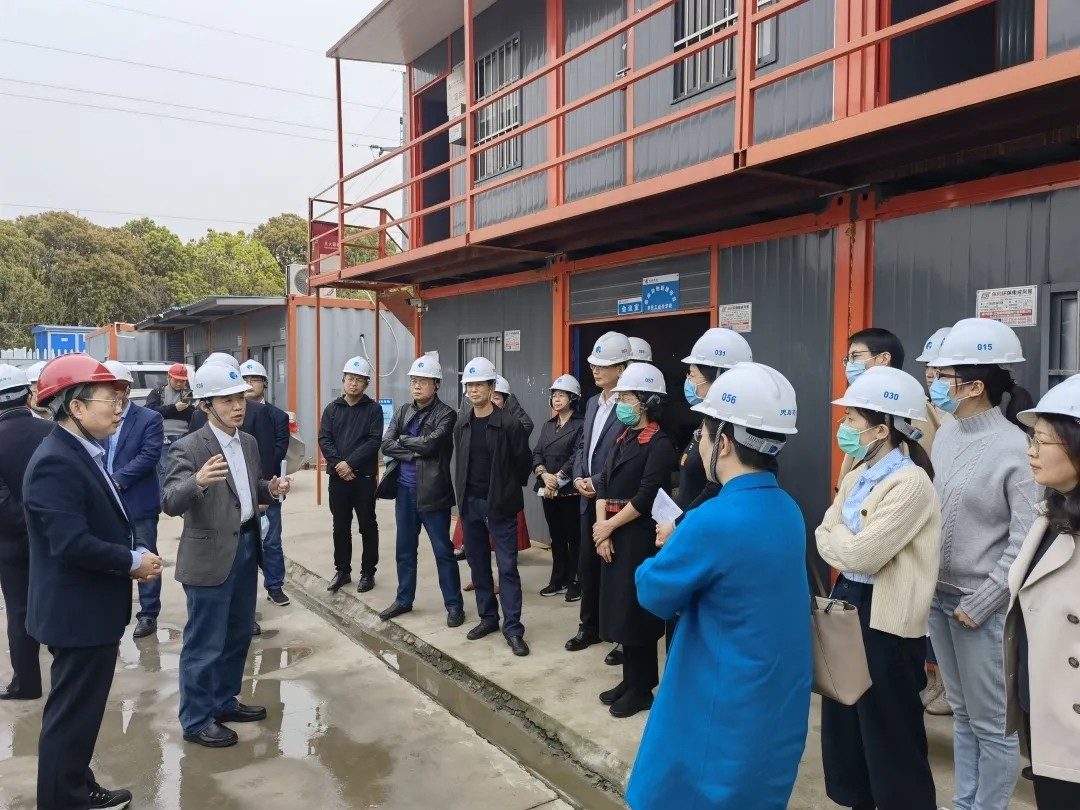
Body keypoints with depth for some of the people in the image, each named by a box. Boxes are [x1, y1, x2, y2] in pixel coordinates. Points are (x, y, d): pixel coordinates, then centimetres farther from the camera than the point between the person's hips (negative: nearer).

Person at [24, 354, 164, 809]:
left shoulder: (83, 454, 9)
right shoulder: (55, 462, -22)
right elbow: (71, 543, -29)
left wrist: (134, 556, 0)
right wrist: (132, 562, -18)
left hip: (92, 610, 10)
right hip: (78, 613, -10)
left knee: (82, 711, 21)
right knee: (71, 715, 5)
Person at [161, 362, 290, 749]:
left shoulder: (249, 442, 7)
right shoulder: (188, 448, -16)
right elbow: (170, 503, -24)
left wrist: (271, 488, -5)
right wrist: (197, 482, -44)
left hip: (246, 547, 8)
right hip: (210, 555, -7)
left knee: (238, 635, 20)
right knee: (205, 643, 4)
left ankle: (224, 702, 37)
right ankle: (196, 720, 20)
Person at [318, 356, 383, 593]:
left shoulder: (373, 409, -1)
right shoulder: (332, 409, 8)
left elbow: (374, 441, -10)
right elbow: (324, 440, 0)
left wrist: (350, 463, -18)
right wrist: (338, 464, -14)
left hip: (364, 476, -3)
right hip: (337, 477, 3)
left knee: (367, 526, 4)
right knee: (340, 527, 11)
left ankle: (368, 572, 14)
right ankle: (342, 570, 23)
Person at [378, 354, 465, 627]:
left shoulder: (445, 414, -8)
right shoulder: (403, 411, 9)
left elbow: (430, 443, -22)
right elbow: (386, 445, -2)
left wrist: (404, 440, -7)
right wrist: (414, 452, -16)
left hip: (432, 492, -5)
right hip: (404, 491, 6)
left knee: (443, 550, 3)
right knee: (405, 549, 16)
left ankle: (454, 605, 14)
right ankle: (404, 599, 31)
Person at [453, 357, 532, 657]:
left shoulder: (509, 423, -10)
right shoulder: (461, 424, 6)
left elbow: (523, 461, -3)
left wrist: (509, 489, 6)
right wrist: (463, 494, 13)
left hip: (500, 505, -5)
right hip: (470, 504, 5)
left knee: (507, 567, -2)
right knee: (478, 564, 12)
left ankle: (513, 628, 4)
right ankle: (488, 617, 26)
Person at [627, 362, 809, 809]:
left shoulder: (714, 521, -27)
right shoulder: (788, 510, 0)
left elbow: (653, 593, -11)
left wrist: (669, 551, 5)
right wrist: (685, 545, 1)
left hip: (726, 717, -7)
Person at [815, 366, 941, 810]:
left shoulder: (911, 482, -20)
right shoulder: (857, 476, 7)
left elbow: (860, 554, -23)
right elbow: (824, 539, 7)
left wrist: (838, 534, -5)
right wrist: (847, 543, -12)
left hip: (886, 619, -9)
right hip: (848, 602, 9)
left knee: (890, 736, 7)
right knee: (843, 722, 20)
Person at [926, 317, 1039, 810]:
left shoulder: (1015, 447, -16)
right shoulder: (946, 437, 4)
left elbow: (1025, 543, -16)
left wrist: (981, 603, -14)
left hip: (982, 605, -7)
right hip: (939, 595, 7)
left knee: (992, 723, 8)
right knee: (962, 713, 20)